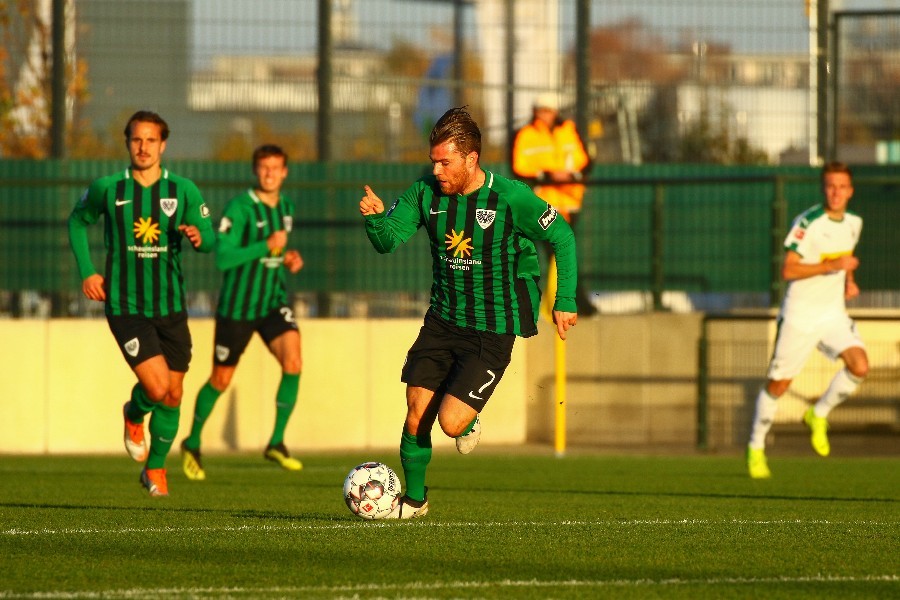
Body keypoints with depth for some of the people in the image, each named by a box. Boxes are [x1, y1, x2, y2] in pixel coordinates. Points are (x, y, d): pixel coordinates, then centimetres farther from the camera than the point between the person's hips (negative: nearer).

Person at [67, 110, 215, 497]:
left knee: (173, 395, 7)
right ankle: (134, 415, 19)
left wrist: (198, 236, -24)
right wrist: (87, 271, 4)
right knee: (157, 387, -17)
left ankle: (155, 468, 29)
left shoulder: (183, 190, -1)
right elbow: (78, 221, 14)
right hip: (126, 308, -3)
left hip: (171, 308, 3)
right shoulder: (108, 189, -3)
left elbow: (211, 240, 1)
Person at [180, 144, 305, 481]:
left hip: (274, 302, 5)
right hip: (237, 306, -5)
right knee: (221, 380, 6)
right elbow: (222, 257, -24)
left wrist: (288, 260, 2)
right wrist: (268, 246, -27)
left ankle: (276, 443, -10)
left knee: (293, 362, -19)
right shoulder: (240, 208, -16)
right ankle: (192, 444, 30)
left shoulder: (285, 208, 7)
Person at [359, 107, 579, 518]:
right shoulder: (426, 192, -3)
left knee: (451, 422, -15)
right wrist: (374, 218, -25)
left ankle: (470, 422, 22)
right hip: (441, 321, 4)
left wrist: (565, 300, -6)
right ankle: (414, 499, 20)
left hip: (493, 332, -4)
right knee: (416, 416, -2)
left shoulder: (510, 198, -16)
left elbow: (562, 237, -6)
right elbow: (388, 240, -2)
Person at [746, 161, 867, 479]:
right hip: (799, 316, -5)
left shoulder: (854, 223, 4)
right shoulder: (808, 223, -17)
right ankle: (756, 447, 22)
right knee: (778, 384, 1)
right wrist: (832, 266, -28)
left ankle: (818, 415, 8)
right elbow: (788, 270, -21)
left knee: (859, 366, -17)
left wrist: (849, 280, 7)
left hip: (834, 313, 5)